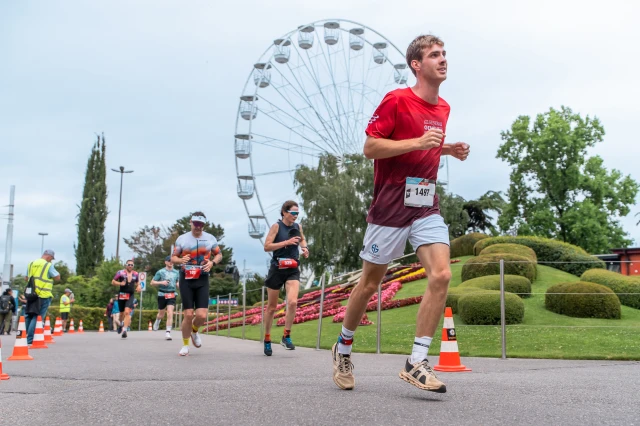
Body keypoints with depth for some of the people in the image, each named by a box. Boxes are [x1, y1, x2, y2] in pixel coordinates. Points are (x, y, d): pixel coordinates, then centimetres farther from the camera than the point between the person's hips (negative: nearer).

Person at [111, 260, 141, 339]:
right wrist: (120, 283, -16)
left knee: (127, 312, -18)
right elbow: (113, 281, 2)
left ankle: (124, 330, -20)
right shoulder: (121, 273, -2)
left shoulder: (135, 274, 7)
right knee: (122, 313, 14)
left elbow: (138, 282, 23)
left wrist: (138, 286, 1)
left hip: (130, 296, 0)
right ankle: (121, 324, 46)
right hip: (122, 295, 0)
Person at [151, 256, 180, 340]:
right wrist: (161, 282, -15)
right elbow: (152, 282, 0)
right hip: (162, 294, -1)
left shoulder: (176, 272, 9)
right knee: (161, 314, 13)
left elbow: (178, 282, 25)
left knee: (170, 313, -13)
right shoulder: (160, 272, -1)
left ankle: (168, 332, -9)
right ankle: (157, 321, 48)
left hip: (172, 295, 1)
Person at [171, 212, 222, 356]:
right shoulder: (182, 238, 2)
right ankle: (185, 345, 15)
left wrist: (212, 262, -8)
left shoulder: (210, 238, 4)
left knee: (202, 315, -9)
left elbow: (219, 254, 14)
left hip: (202, 280, 1)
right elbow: (173, 257, 7)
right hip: (186, 279, -1)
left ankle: (194, 331, 27)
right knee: (188, 315, -6)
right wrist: (180, 260, -16)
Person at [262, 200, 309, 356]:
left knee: (293, 302, -20)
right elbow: (266, 246, -14)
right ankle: (267, 339, 24)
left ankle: (286, 336, -6)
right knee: (272, 307, 8)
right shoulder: (276, 226, -7)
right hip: (277, 269, -2)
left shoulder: (298, 227, 6)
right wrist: (287, 242, -21)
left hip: (293, 270, 3)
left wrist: (304, 247, 6)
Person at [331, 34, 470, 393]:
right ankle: (344, 349, 28)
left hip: (427, 207, 6)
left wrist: (449, 150, 9)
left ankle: (417, 364, -7)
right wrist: (418, 142, -21)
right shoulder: (396, 101, -9)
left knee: (442, 275, -13)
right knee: (370, 282, 5)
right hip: (391, 207, -6)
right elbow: (370, 147, -13)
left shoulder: (443, 108, 13)